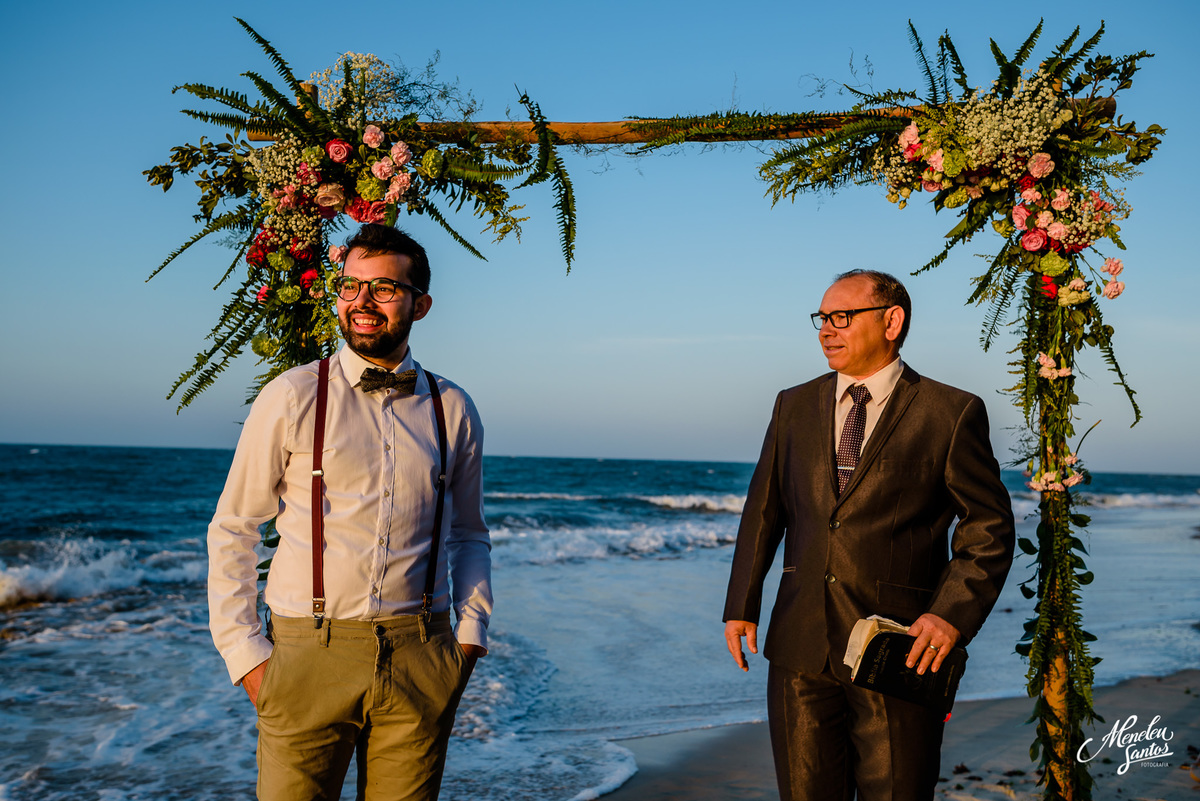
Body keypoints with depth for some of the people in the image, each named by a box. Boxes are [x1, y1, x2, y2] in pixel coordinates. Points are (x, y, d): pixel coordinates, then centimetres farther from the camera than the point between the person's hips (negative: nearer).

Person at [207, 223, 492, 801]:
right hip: (308, 657, -2)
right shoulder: (291, 398, -1)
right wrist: (244, 654, -3)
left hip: (420, 662, 2)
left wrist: (471, 634, 6)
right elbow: (231, 531, 3)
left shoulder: (454, 411, 7)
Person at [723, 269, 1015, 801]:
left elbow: (990, 527, -2)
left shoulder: (952, 414, -3)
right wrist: (741, 605, 7)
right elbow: (764, 511, 13)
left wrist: (953, 613, -15)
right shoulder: (794, 406, 10)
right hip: (801, 648, 4)